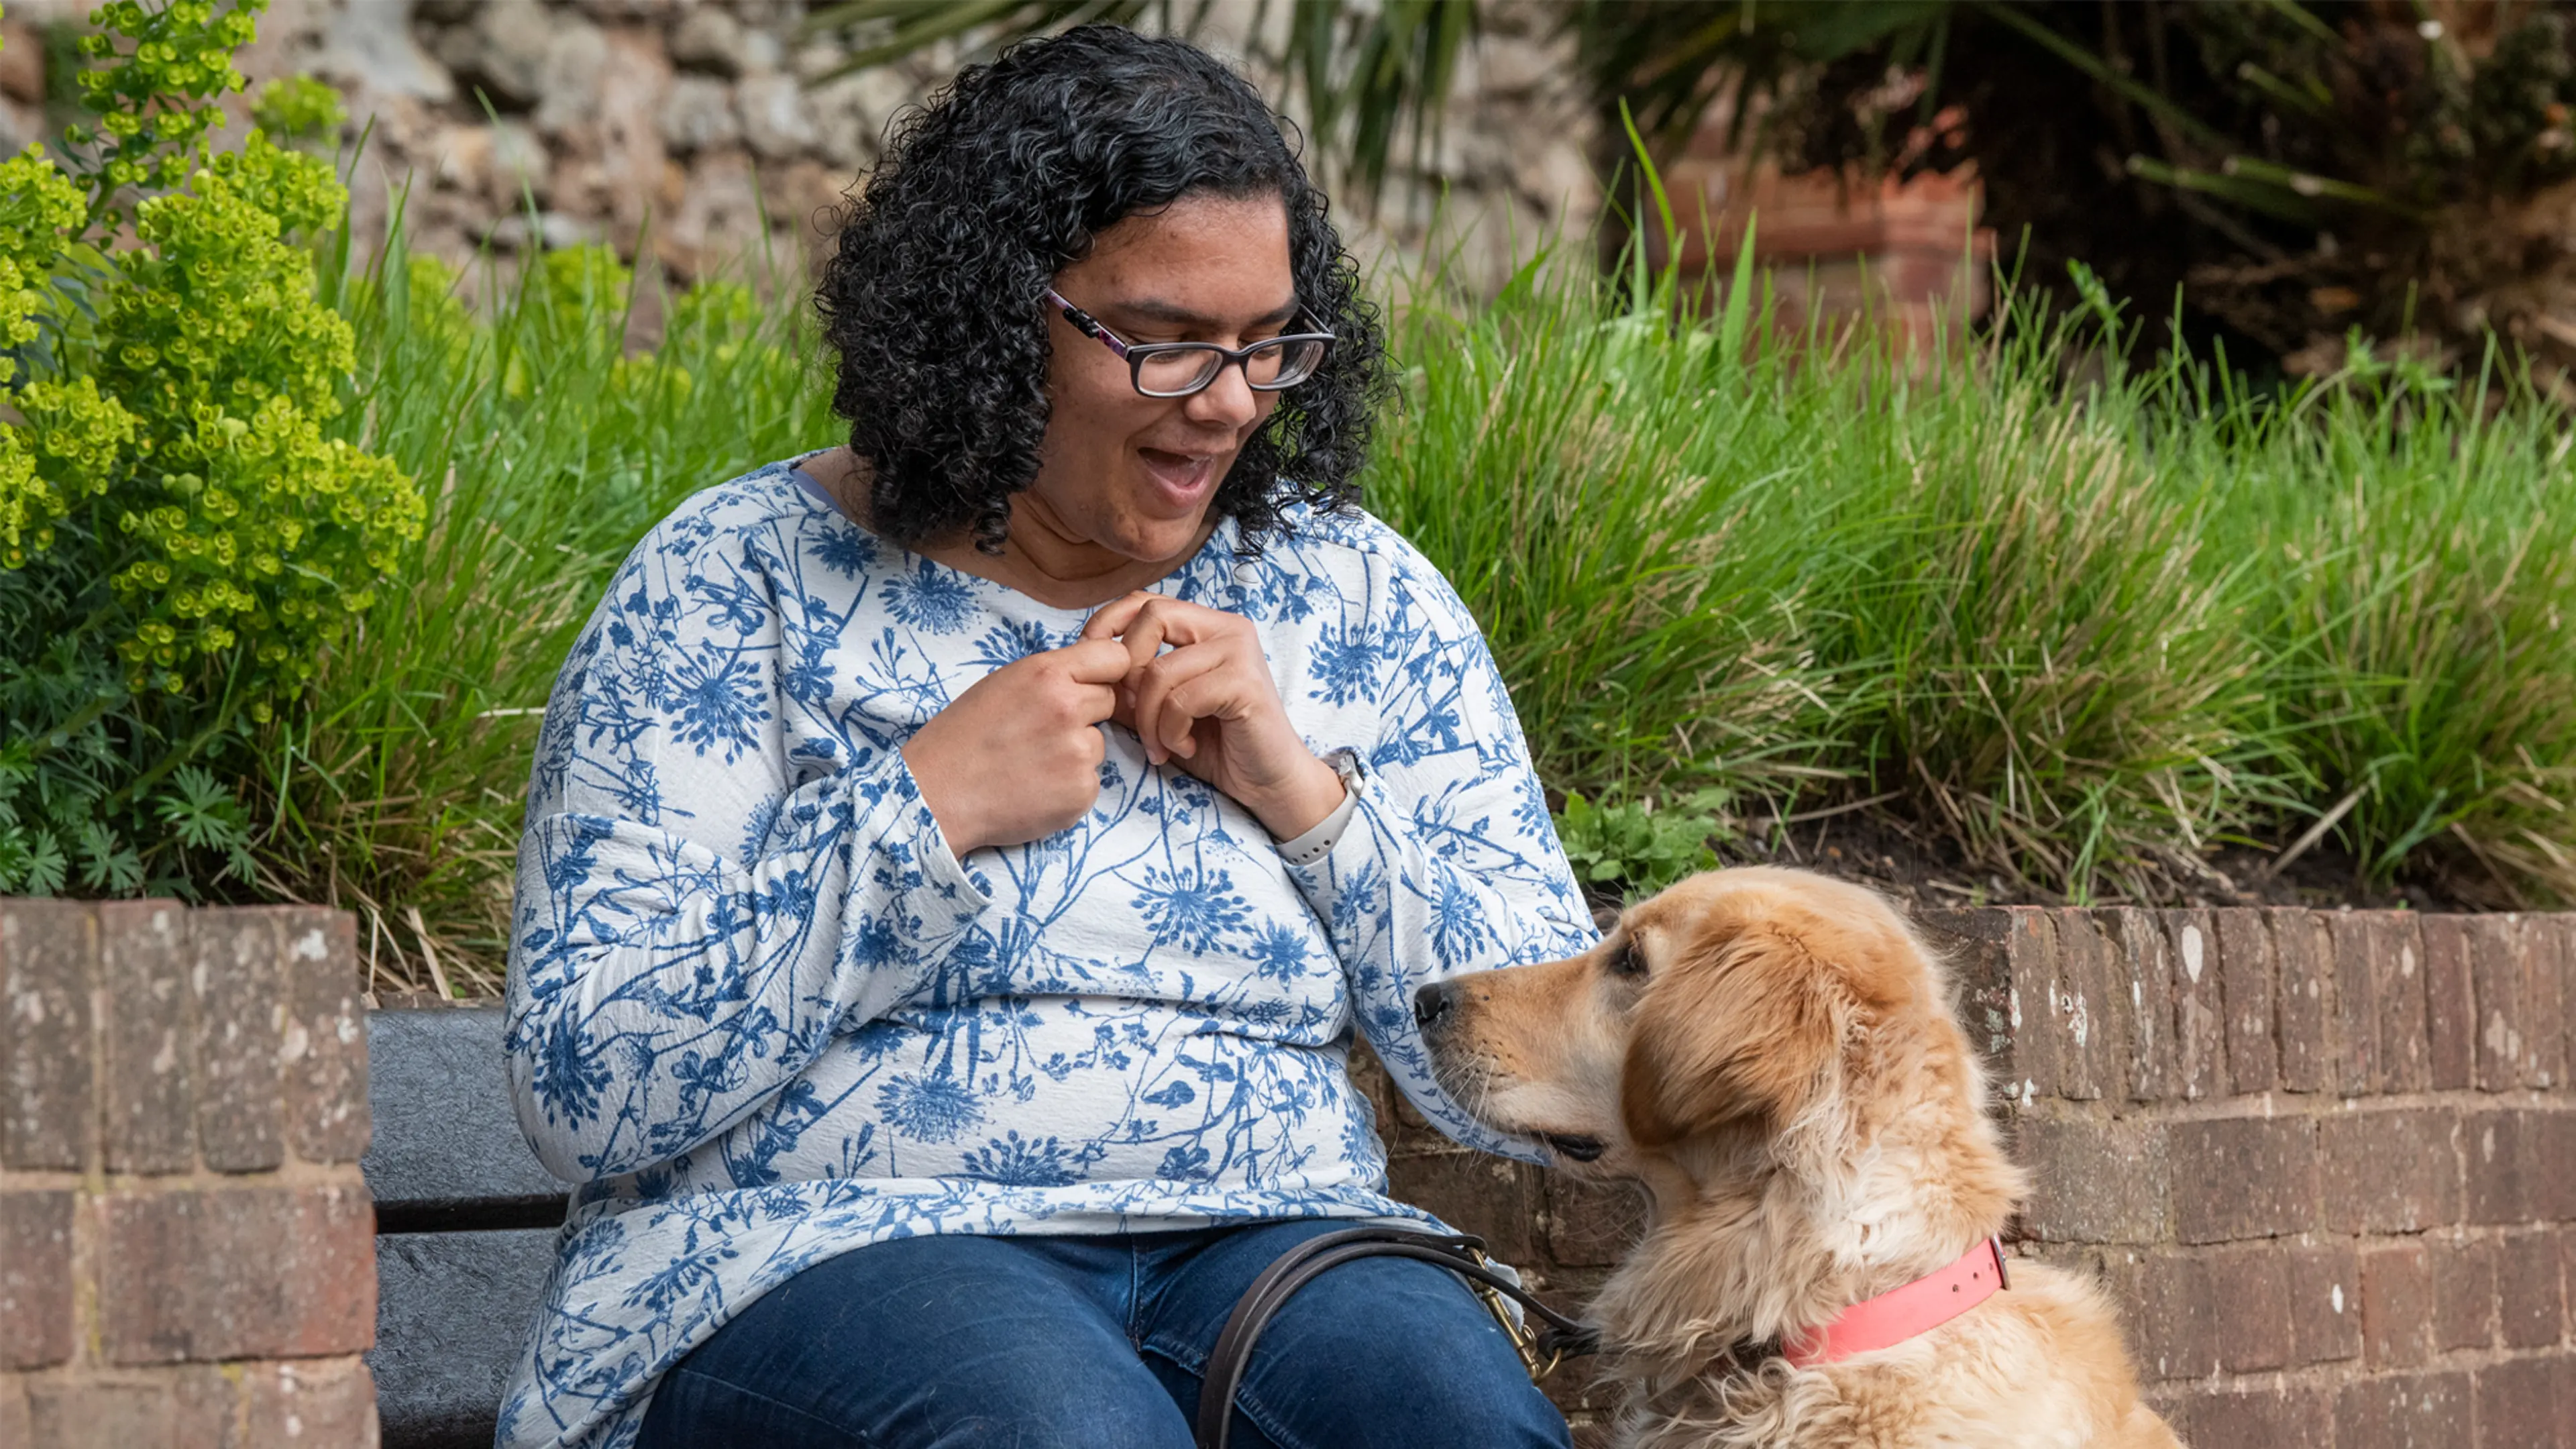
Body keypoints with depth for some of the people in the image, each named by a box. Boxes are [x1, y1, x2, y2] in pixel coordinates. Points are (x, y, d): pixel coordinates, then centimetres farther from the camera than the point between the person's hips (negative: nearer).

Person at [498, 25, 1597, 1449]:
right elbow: (582, 1091, -7)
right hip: (835, 1245, -3)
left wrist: (1307, 793, -4)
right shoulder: (744, 578, 1)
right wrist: (928, 809, -11)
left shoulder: (1354, 598, 11)